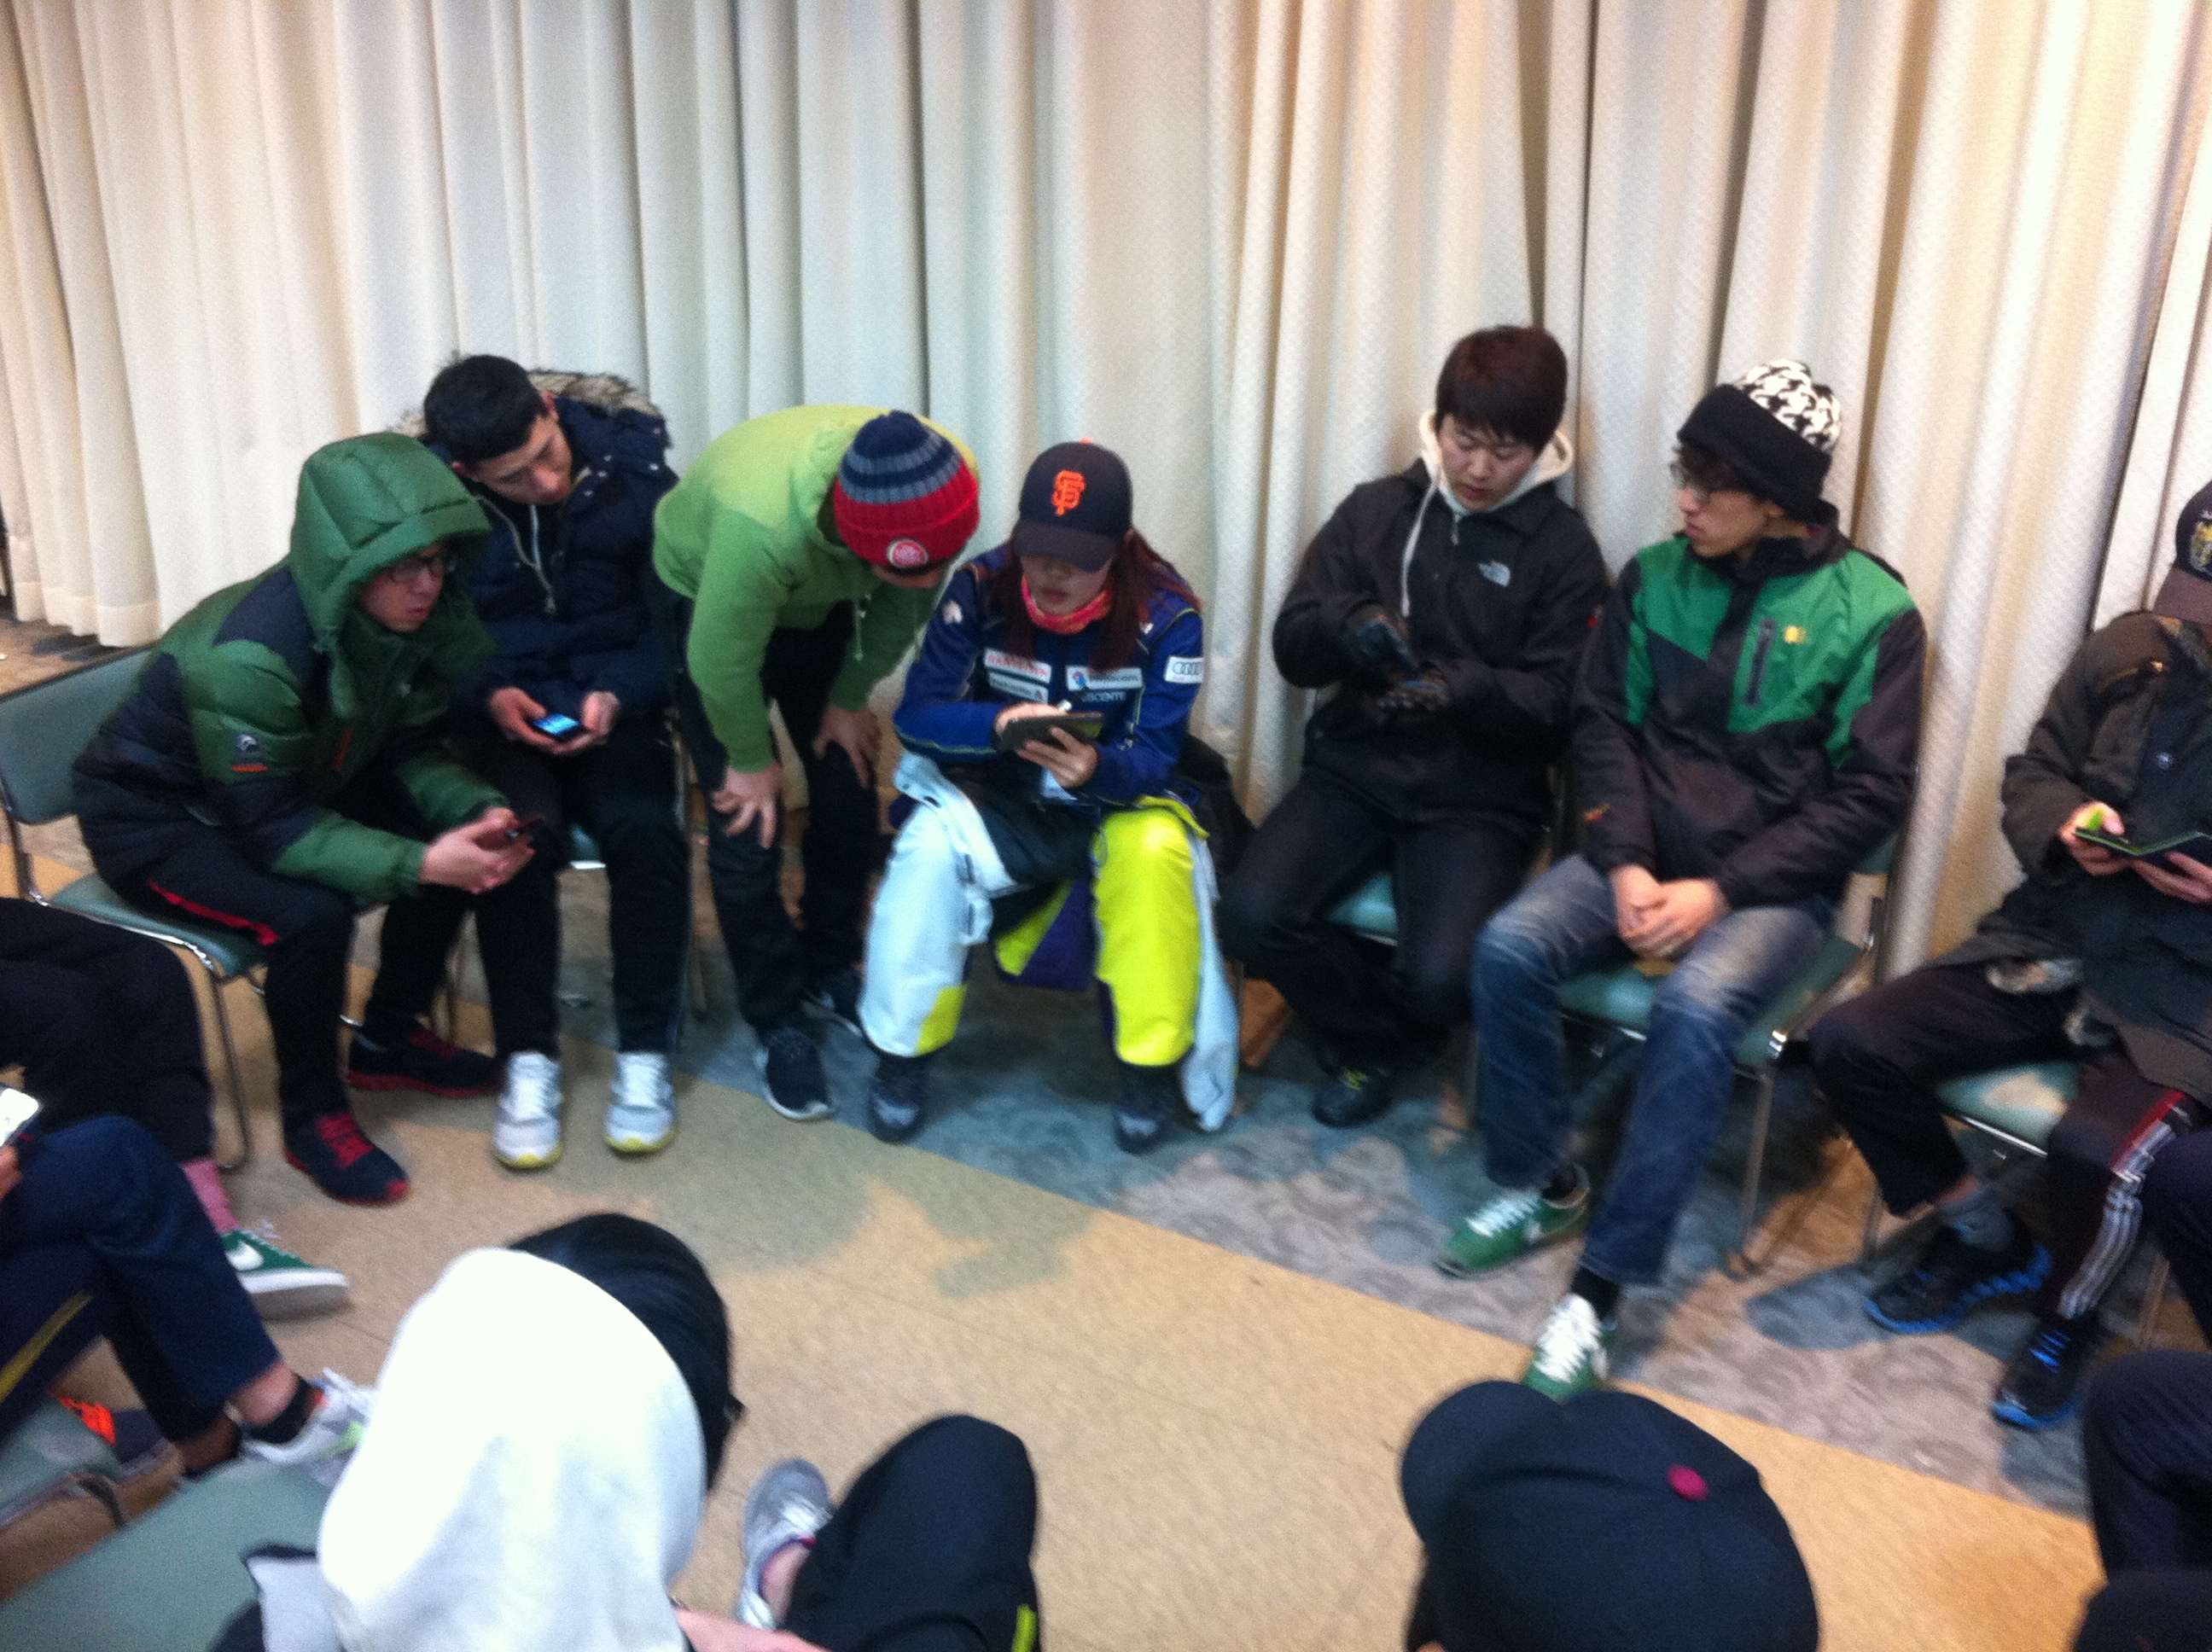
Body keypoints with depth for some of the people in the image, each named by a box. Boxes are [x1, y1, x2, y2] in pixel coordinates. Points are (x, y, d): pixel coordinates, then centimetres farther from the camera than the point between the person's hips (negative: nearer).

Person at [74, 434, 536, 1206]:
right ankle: (311, 1113, -6)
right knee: (310, 913, -31)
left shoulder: (408, 614, -17)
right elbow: (271, 829, -31)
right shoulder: (247, 654, -36)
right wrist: (418, 863, -40)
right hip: (159, 818, -7)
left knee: (457, 840, -9)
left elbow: (412, 746, -5)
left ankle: (387, 1039, 12)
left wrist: (478, 810, -24)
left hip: (299, 783, 7)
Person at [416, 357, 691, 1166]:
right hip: (502, 718, 0)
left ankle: (645, 1052, -10)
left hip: (613, 711, 0)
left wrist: (618, 695, -20)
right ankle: (530, 1056, -11)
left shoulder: (634, 470, -11)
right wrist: (489, 696, -20)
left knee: (644, 830, -29)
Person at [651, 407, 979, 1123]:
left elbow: (904, 607, -11)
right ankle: (776, 1022, 12)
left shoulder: (946, 485, -32)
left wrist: (851, 698, -2)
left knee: (850, 794, 5)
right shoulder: (762, 523, -46)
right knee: (748, 827, -8)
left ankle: (829, 972, 29)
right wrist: (751, 761, -13)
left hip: (818, 607, 5)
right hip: (703, 600, -4)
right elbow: (722, 662, -29)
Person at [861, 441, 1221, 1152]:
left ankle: (1151, 1063, -14)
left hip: (1119, 799, -1)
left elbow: (1154, 756, -20)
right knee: (931, 845, -29)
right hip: (999, 800, 1)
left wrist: (1096, 768, -44)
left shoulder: (1166, 614, -17)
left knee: (1155, 850, -33)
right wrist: (998, 724, -39)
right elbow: (918, 714, -17)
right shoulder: (981, 588, -15)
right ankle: (903, 1051, -9)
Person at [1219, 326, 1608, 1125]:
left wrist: (1467, 689, -26)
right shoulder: (1375, 509, 6)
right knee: (1251, 914, -22)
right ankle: (1381, 1037, 8)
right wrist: (1347, 624, -21)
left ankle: (1368, 1037, 14)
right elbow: (1292, 643, 2)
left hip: (1481, 794, -2)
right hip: (1357, 766, 3)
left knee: (1441, 978, -25)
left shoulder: (1564, 548, 1)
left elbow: (1559, 704, -5)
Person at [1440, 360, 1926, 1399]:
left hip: (1776, 882, -4)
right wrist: (1625, 862, -12)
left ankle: (1601, 1288, -24)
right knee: (1508, 948, -23)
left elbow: (1871, 795, -8)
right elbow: (1605, 725, 5)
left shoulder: (1870, 612, -7)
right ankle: (1540, 1186, 0)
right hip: (1647, 852, 4)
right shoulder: (1656, 575, 4)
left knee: (1697, 1004, -33)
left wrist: (1722, 889, -16)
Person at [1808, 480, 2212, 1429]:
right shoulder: (2131, 651, 1)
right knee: (1851, 1044, -8)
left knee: (2097, 1149, -32)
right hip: (2054, 947, 5)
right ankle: (1985, 1242, 16)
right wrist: (2064, 825, -9)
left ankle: (2067, 1321, 4)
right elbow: (2033, 773, 14)